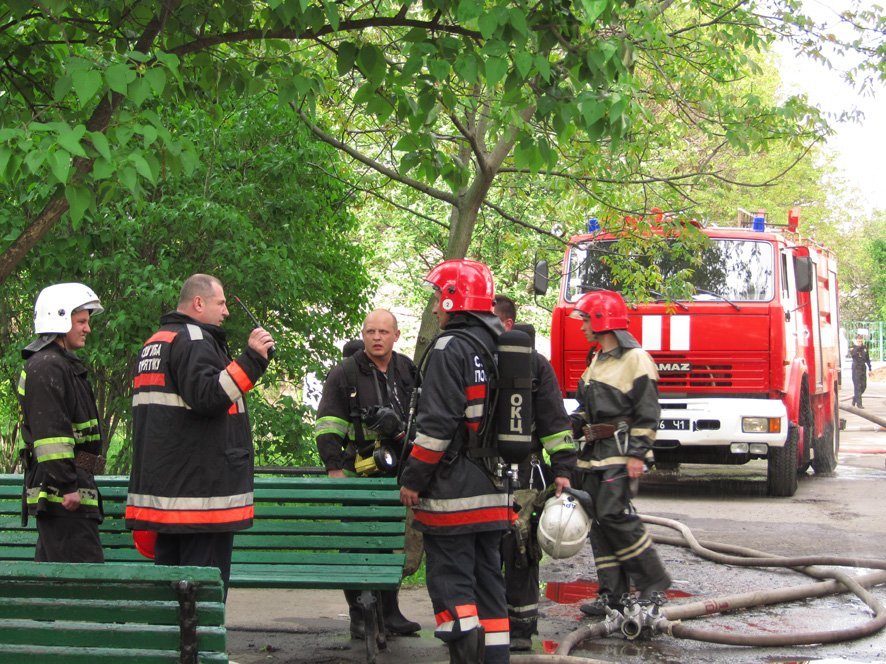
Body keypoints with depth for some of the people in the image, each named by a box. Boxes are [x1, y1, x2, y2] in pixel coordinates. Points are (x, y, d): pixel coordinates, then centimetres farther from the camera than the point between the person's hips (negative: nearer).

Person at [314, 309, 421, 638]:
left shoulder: (407, 371, 9)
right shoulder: (344, 374, -5)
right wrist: (334, 468, -13)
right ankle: (359, 616, 3)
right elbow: (327, 426, -7)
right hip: (359, 475, -5)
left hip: (399, 473, 5)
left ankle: (389, 611, 19)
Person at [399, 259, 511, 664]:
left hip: (453, 491, -8)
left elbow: (437, 424, -19)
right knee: (488, 581, 12)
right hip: (494, 491, 8)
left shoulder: (451, 348, -13)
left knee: (450, 582, -4)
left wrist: (413, 480, -12)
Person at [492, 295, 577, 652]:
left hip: (521, 472, -4)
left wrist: (563, 470, -8)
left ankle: (521, 626, 8)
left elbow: (555, 422, -1)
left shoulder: (534, 364, 0)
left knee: (519, 552, -1)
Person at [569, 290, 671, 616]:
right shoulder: (598, 361, 19)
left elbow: (647, 412, -14)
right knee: (599, 520, 6)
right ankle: (613, 593, 9)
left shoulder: (635, 359, -9)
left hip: (621, 453, -9)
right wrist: (570, 427, 10)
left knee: (614, 513, -18)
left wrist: (637, 454, -19)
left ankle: (653, 580, -8)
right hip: (596, 452, 9)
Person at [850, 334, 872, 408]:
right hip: (856, 369, -5)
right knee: (857, 386, -8)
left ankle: (855, 399, 28)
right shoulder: (853, 348, -4)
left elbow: (867, 359, 15)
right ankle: (859, 403, -6)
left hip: (863, 369, 5)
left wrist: (869, 369, 11)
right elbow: (851, 354, -27)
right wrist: (857, 347, -28)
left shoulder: (864, 348, 8)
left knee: (864, 386, 7)